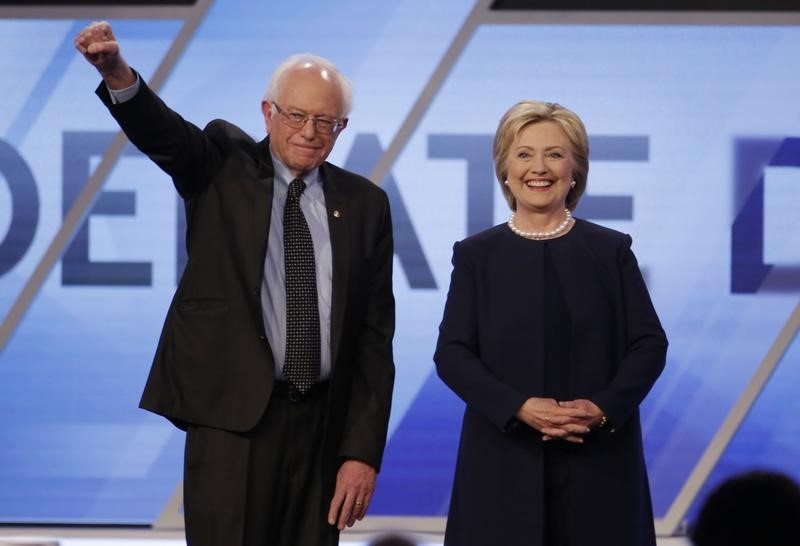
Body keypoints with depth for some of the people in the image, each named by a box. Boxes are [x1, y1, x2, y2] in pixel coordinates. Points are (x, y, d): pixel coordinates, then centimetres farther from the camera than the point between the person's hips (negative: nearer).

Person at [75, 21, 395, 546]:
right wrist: (118, 76, -41)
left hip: (323, 424, 3)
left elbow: (375, 335, 6)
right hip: (233, 416, -3)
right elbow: (166, 134, -19)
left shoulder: (365, 204, 7)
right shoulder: (224, 165, 3)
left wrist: (364, 452, -1)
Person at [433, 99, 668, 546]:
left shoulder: (611, 250, 7)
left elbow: (650, 344, 4)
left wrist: (603, 407, -13)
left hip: (599, 463, 0)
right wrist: (519, 408, -16)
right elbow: (452, 353, 0)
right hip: (504, 461, 0)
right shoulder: (476, 255, 6)